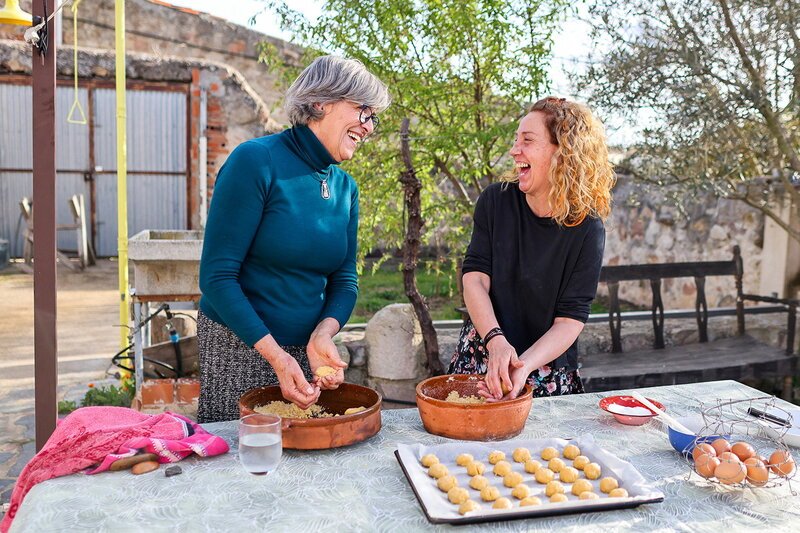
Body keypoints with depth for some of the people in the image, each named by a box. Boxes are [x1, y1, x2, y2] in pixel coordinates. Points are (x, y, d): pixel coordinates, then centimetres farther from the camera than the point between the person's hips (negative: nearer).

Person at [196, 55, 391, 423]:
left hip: (307, 351, 6)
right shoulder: (256, 161, -16)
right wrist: (276, 355, -24)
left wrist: (323, 334, -15)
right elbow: (217, 276, -18)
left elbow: (344, 279, 5)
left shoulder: (346, 187, 4)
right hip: (240, 348, -6)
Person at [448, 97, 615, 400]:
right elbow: (474, 277, -12)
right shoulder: (496, 201, -5)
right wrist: (497, 342, -27)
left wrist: (525, 364, -32)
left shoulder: (587, 229, -12)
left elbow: (571, 319, -15)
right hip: (480, 359, 2)